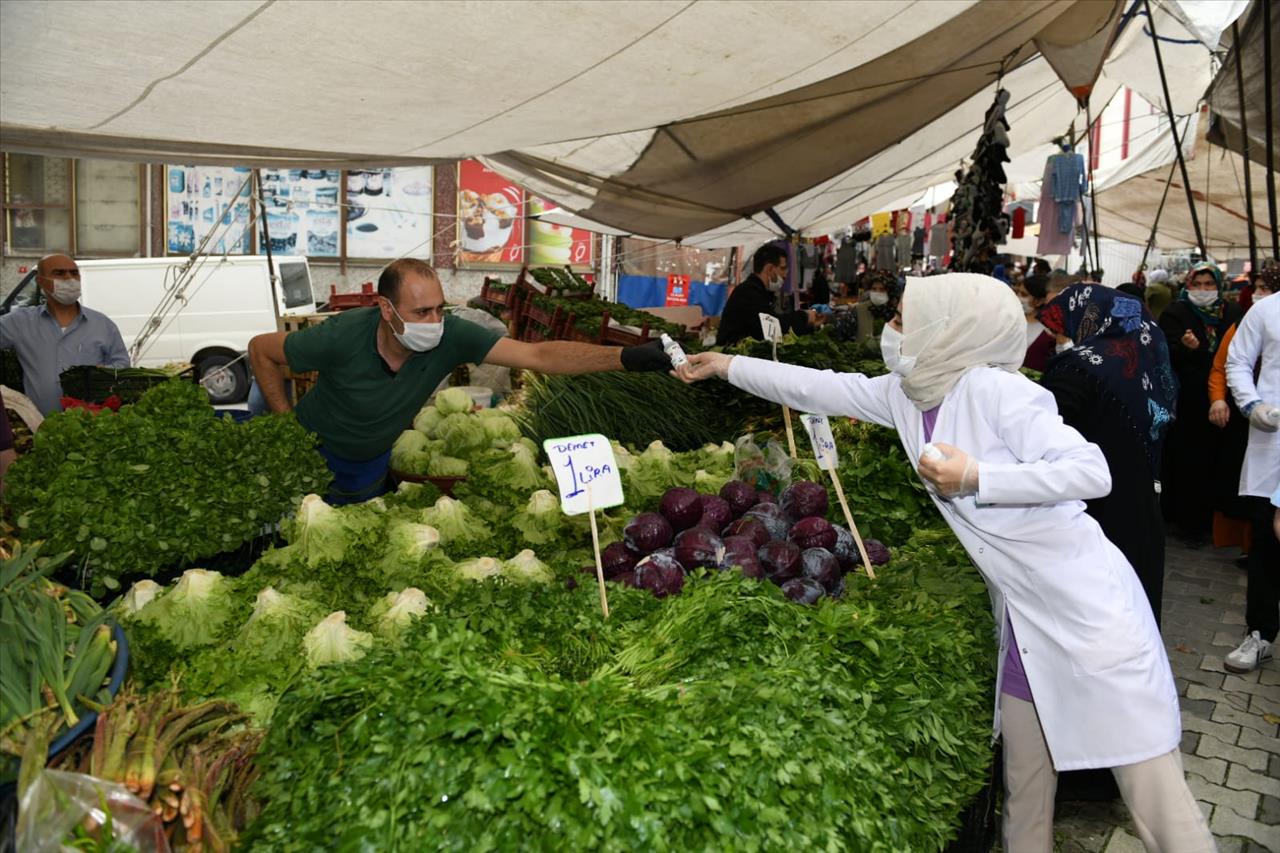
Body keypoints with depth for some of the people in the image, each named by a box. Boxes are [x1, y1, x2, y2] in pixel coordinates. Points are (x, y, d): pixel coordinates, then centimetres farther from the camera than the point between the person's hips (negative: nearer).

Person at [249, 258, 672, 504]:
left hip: (371, 462, 3)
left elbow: (538, 355, -39)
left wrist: (627, 357, -51)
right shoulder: (342, 338, -36)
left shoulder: (451, 336, -30)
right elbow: (261, 349, -18)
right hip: (313, 452, -3)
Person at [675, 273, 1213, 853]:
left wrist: (976, 477, -26)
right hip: (1023, 620, 7)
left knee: (1159, 803, -1)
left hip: (1088, 609, -7)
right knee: (1024, 794, 17)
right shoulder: (904, 396, 4)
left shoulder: (994, 390, -18)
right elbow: (819, 389, 14)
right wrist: (728, 366, 20)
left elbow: (1091, 472, -21)